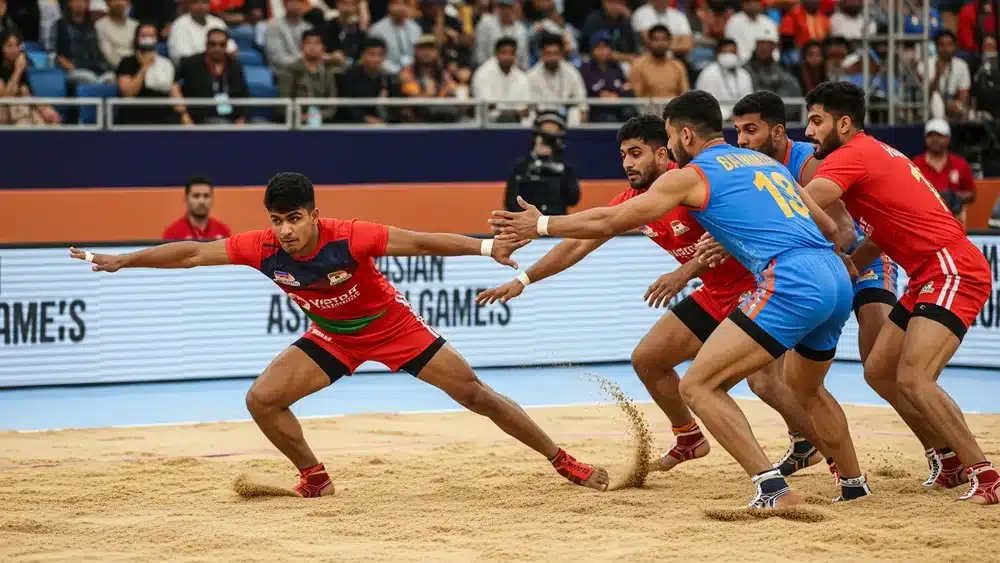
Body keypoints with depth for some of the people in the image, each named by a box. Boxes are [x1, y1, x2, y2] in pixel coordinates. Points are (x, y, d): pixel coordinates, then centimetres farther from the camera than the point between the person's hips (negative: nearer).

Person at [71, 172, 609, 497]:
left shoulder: (349, 237, -33)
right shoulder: (262, 248, -23)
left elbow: (420, 242, -33)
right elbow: (192, 253, -15)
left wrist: (485, 247, -43)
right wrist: (119, 260, -15)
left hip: (391, 324, -4)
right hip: (332, 337, 4)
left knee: (474, 392, -4)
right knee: (262, 399, -12)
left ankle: (564, 463, 7)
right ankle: (315, 479, 9)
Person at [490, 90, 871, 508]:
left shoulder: (690, 175, 7)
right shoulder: (766, 162, 26)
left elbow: (608, 222, 11)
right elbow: (829, 227, 29)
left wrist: (540, 225, 22)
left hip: (791, 285, -8)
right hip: (837, 279, 8)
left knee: (697, 386, -5)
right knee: (806, 388, 34)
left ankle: (773, 489, -15)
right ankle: (854, 484, 46)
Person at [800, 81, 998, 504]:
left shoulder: (852, 156, -12)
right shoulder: (872, 154, 18)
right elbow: (878, 238, 22)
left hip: (953, 272, -10)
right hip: (929, 277, 10)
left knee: (913, 378, -21)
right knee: (879, 372, 12)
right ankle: (949, 463, 20)